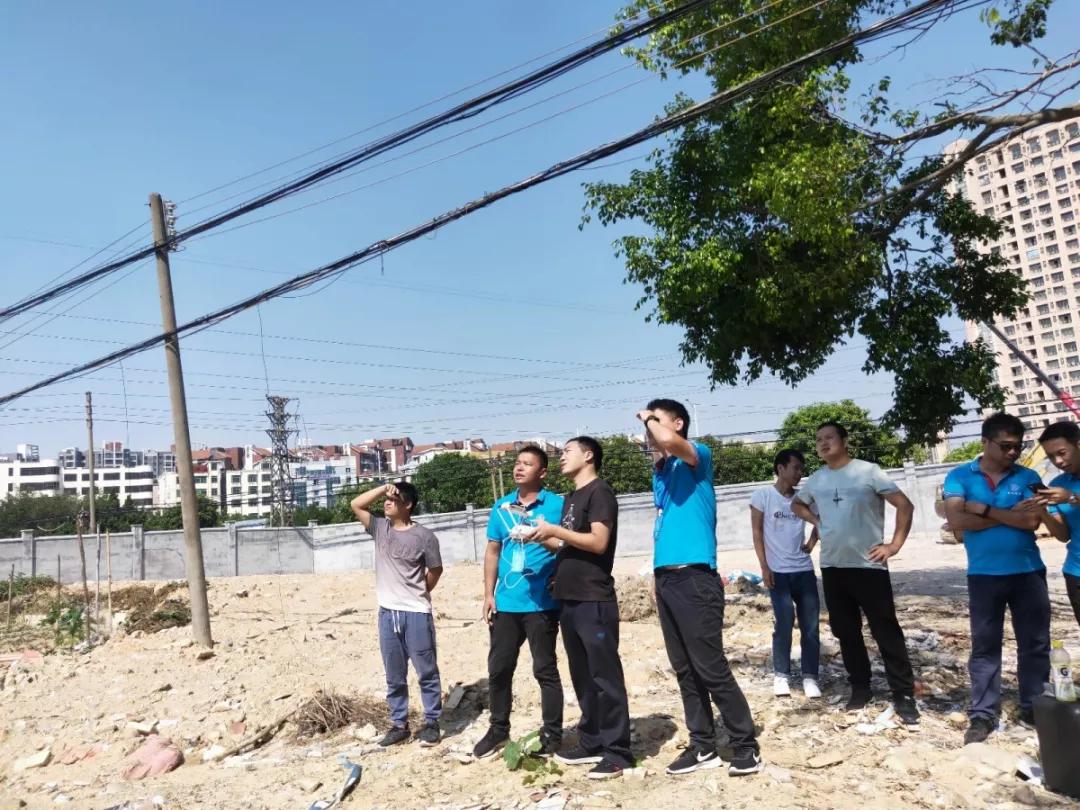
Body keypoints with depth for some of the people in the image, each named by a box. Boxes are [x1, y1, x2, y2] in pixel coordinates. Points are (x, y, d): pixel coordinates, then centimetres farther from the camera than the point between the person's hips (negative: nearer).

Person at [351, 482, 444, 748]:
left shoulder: (423, 536, -8)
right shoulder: (379, 528, 5)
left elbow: (435, 570, 2)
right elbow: (356, 504, 3)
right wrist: (382, 488, -6)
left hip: (416, 613, -5)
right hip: (387, 613, 5)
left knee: (426, 671, 6)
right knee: (394, 675, 13)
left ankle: (431, 723, 17)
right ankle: (399, 724, 24)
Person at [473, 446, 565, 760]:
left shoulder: (557, 505, -5)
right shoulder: (501, 507, 9)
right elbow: (492, 551, 13)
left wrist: (550, 538, -23)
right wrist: (488, 594, 8)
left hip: (542, 603, -5)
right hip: (505, 603, 5)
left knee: (545, 669, 5)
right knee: (498, 667, 12)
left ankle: (552, 734, 18)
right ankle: (498, 729, 29)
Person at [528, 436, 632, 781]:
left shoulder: (600, 492, -8)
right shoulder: (571, 498, 19)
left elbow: (598, 542, -19)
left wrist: (554, 530, -14)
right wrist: (541, 539, 5)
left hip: (594, 601, -9)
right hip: (570, 601, 9)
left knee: (605, 676, -3)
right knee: (582, 677, 14)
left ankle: (617, 751, 5)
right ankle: (591, 743, 24)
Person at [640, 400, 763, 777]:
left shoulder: (698, 456, -5)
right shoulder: (660, 470, 18)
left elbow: (668, 441, -29)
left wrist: (649, 418, -10)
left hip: (694, 578, -8)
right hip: (665, 578, 8)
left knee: (712, 668, -3)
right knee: (684, 670, 12)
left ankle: (746, 745, 11)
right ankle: (703, 746, 21)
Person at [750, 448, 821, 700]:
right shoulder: (762, 495, -3)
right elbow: (757, 532, -2)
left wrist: (812, 541, 8)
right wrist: (764, 567, -8)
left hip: (804, 570, 4)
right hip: (778, 571, -3)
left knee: (810, 625, 1)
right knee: (784, 623, -7)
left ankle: (810, 677, 11)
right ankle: (781, 675, 8)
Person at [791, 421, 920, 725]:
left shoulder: (867, 471, -7)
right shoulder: (815, 480, 7)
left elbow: (905, 505, -6)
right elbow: (797, 504, 26)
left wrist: (894, 545, -11)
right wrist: (816, 521, 8)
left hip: (868, 565, -5)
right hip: (832, 568, 5)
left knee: (886, 632, -1)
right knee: (846, 632, 12)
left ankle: (903, 694, 8)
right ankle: (860, 687, 25)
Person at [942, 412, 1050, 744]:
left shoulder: (1028, 477, 1)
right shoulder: (960, 476, -1)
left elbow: (1032, 520, -13)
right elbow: (956, 519, -15)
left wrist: (983, 508, -12)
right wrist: (1009, 515, -11)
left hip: (1028, 572, 2)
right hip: (984, 575, -1)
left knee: (1035, 643, 11)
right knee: (984, 645, 4)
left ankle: (1035, 707, 26)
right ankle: (983, 714, 10)